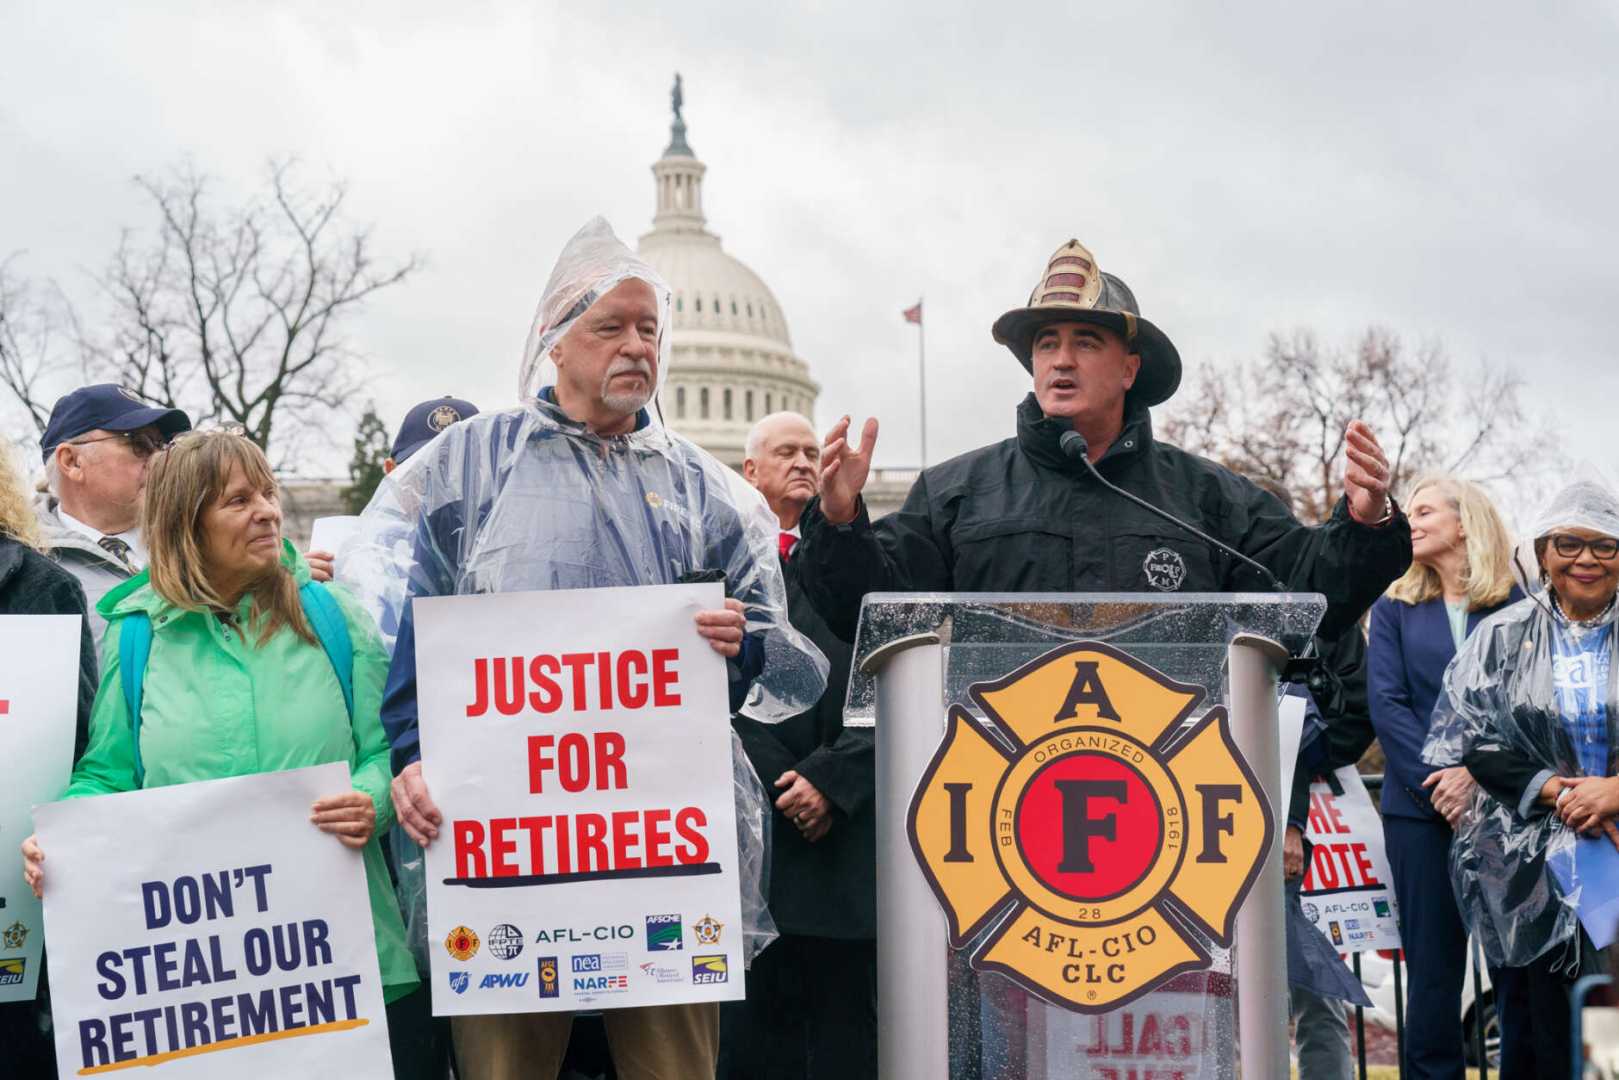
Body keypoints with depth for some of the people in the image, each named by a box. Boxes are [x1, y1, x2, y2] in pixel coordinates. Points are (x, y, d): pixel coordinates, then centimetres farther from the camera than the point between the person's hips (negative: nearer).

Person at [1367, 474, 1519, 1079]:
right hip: (1421, 808, 1)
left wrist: (1478, 773, -15)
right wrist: (1437, 780, -11)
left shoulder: (1517, 607, 5)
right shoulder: (1395, 609, 11)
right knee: (1433, 963, 2)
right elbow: (1387, 704, 1)